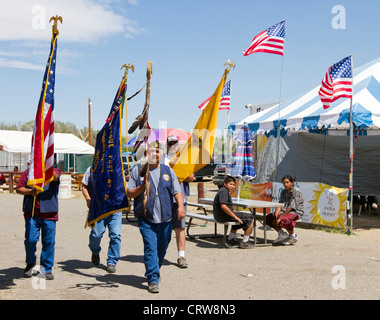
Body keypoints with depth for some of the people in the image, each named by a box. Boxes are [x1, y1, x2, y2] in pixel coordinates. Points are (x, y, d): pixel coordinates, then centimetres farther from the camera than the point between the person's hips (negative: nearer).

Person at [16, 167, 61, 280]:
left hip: (48, 214, -1)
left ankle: (47, 269, 15)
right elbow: (18, 189, 12)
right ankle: (30, 263, 23)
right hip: (31, 212, 1)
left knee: (49, 242, 0)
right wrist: (30, 191, -6)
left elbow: (55, 177, -17)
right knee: (30, 239, -4)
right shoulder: (28, 172, 13)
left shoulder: (54, 172, 8)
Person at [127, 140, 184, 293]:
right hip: (146, 219, -3)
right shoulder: (138, 170, 6)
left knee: (162, 249, 12)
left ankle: (153, 271, 35)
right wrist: (141, 188, -15)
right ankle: (153, 280, -8)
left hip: (165, 218, 3)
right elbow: (129, 193, 5)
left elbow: (177, 191, 9)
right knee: (150, 248, -12)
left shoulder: (168, 170, 13)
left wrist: (181, 206, -8)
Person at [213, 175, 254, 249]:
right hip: (224, 217, -11)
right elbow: (223, 206, -28)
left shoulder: (221, 191, 17)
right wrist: (235, 216, -22)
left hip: (219, 216, 11)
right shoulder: (224, 191, -16)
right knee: (250, 218, -3)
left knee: (238, 218, 37)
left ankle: (231, 239, 35)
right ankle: (245, 243, 0)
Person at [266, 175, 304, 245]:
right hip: (285, 211, 8)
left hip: (296, 212, -8)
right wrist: (275, 216, -18)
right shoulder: (283, 192, 8)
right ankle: (282, 234, 3)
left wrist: (280, 217, -25)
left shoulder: (296, 192, -16)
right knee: (268, 218, -6)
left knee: (283, 220, -37)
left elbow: (291, 207, -21)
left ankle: (293, 236, -10)